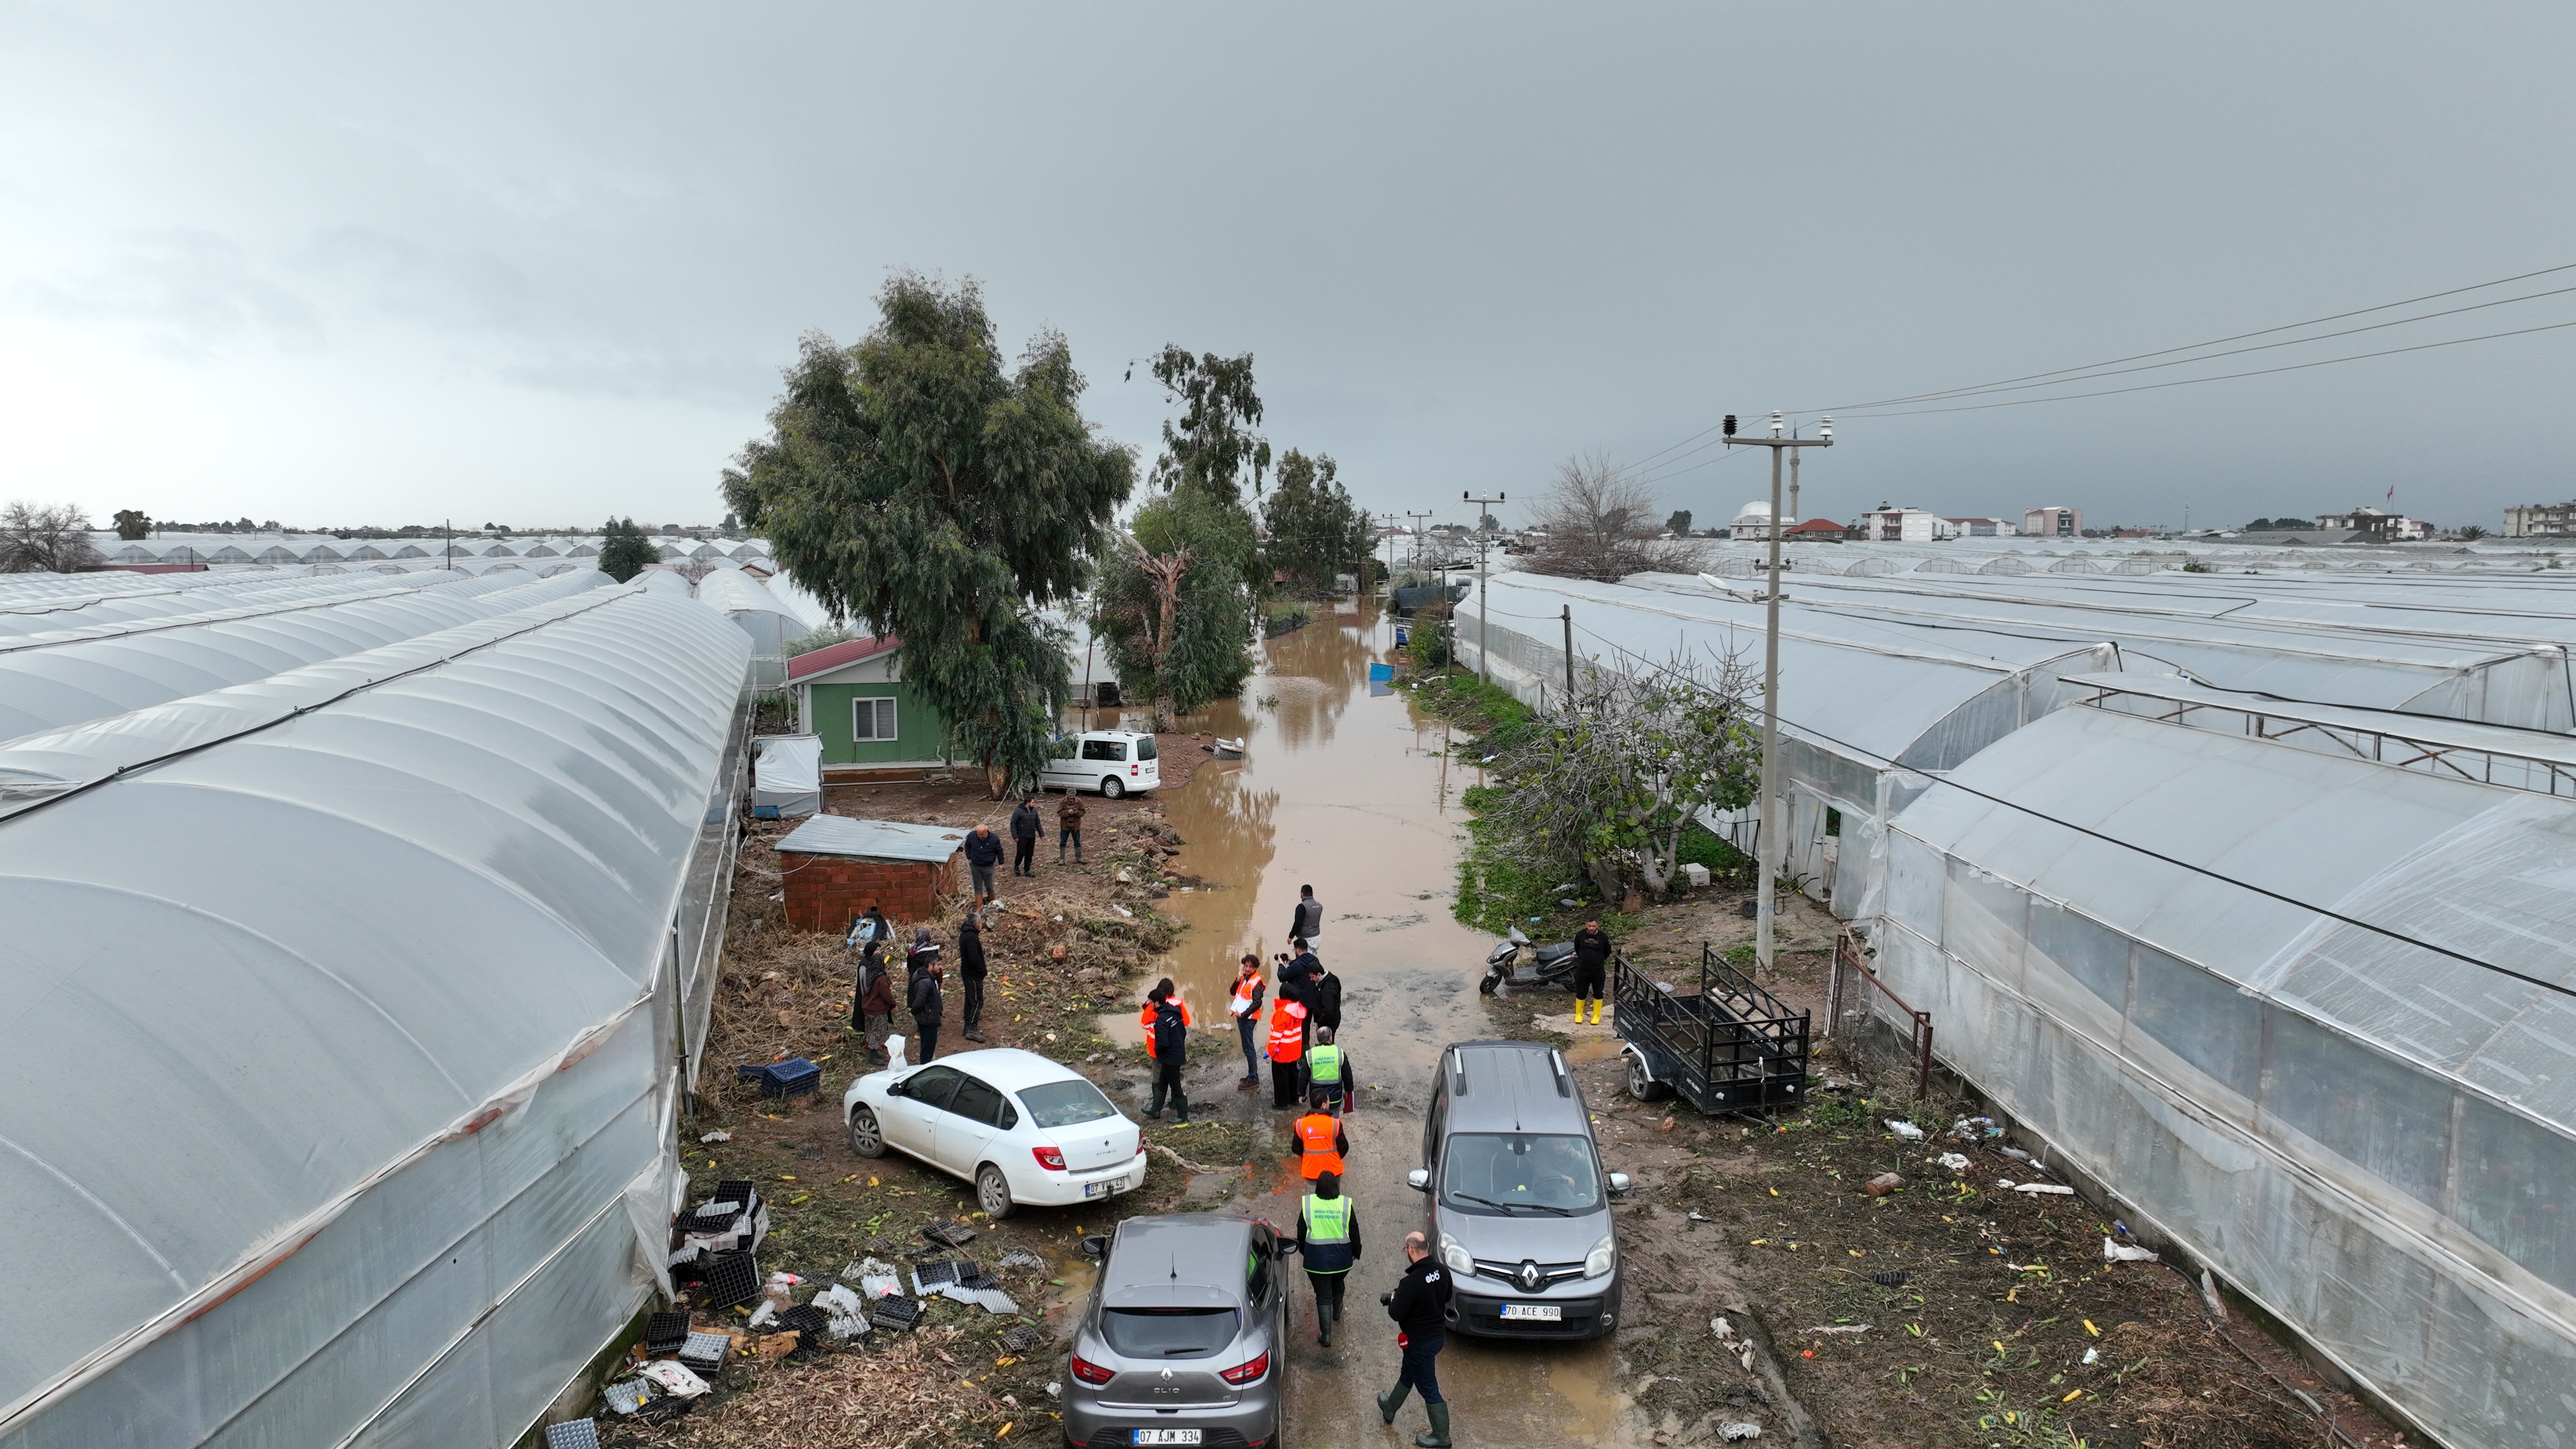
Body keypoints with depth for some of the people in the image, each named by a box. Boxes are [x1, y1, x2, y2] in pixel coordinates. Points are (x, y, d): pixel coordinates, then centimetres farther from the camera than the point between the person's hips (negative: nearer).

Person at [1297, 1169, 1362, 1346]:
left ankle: (1326, 1335, 4)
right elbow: (1354, 1232, -1)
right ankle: (1337, 1311, 53)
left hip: (1316, 1257, -2)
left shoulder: (1308, 1203, -8)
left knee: (1323, 1296, 5)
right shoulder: (1345, 1204, -9)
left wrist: (1303, 1251, 18)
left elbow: (1301, 1231, 2)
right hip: (1341, 1257, 2)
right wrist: (1356, 1252, 14)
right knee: (1338, 1285, 30)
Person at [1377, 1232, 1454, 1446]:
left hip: (1420, 1342, -8)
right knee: (1408, 1375, 29)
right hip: (1438, 1334, 8)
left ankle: (1441, 1437, 20)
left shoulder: (1411, 1282, -32)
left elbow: (1396, 1314, -26)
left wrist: (1393, 1300, -3)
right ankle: (1390, 1409, 50)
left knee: (1428, 1388, 8)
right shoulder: (1442, 1273, -8)